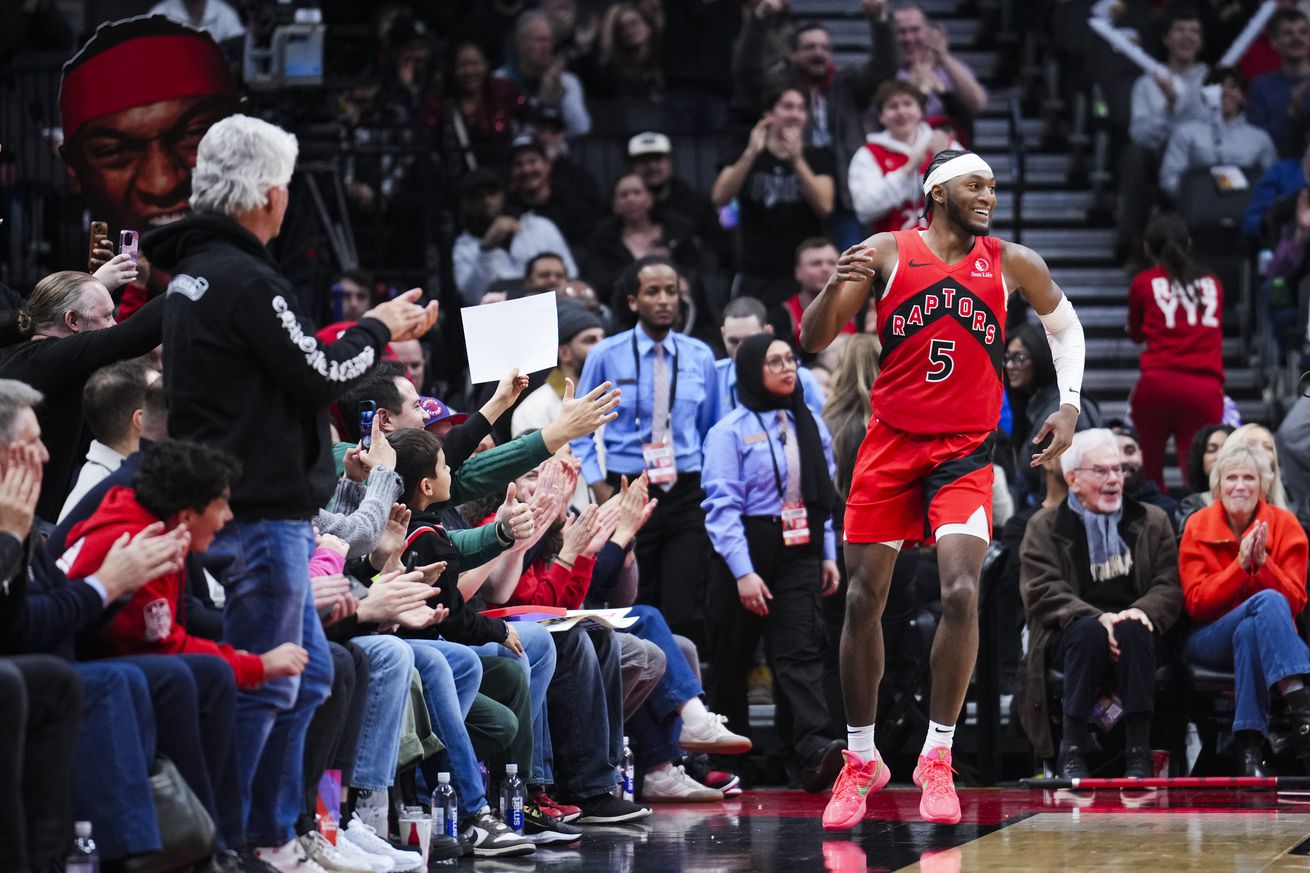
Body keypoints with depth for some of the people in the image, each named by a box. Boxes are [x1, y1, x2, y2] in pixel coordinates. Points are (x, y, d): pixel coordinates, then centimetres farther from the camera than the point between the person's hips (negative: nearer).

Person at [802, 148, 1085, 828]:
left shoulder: (1011, 263, 3)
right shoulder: (886, 253, -1)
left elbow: (1064, 323, 22)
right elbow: (813, 340, -3)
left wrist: (1069, 404, 11)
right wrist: (836, 287, -23)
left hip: (965, 453, 0)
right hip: (889, 444, 0)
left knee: (961, 592, -18)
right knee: (863, 600, 1)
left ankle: (937, 758, -6)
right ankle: (861, 760, 17)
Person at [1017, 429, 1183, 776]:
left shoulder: (1152, 521, 18)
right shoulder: (1045, 526, 11)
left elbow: (1170, 587, 8)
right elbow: (1042, 592, -2)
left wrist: (1142, 611, -15)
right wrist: (1095, 617, -20)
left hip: (1137, 635, 1)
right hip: (1070, 638, -1)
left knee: (1133, 630, -34)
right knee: (1089, 631, -36)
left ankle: (1139, 753, -37)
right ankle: (1072, 750, -33)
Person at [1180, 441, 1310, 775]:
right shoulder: (1198, 528, 0)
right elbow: (1197, 604, -7)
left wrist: (1263, 563, -22)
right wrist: (1240, 565, -19)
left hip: (1272, 640, 1)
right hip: (1210, 641, -1)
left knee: (1249, 632, -38)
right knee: (1268, 602, -33)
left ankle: (1250, 744, -42)